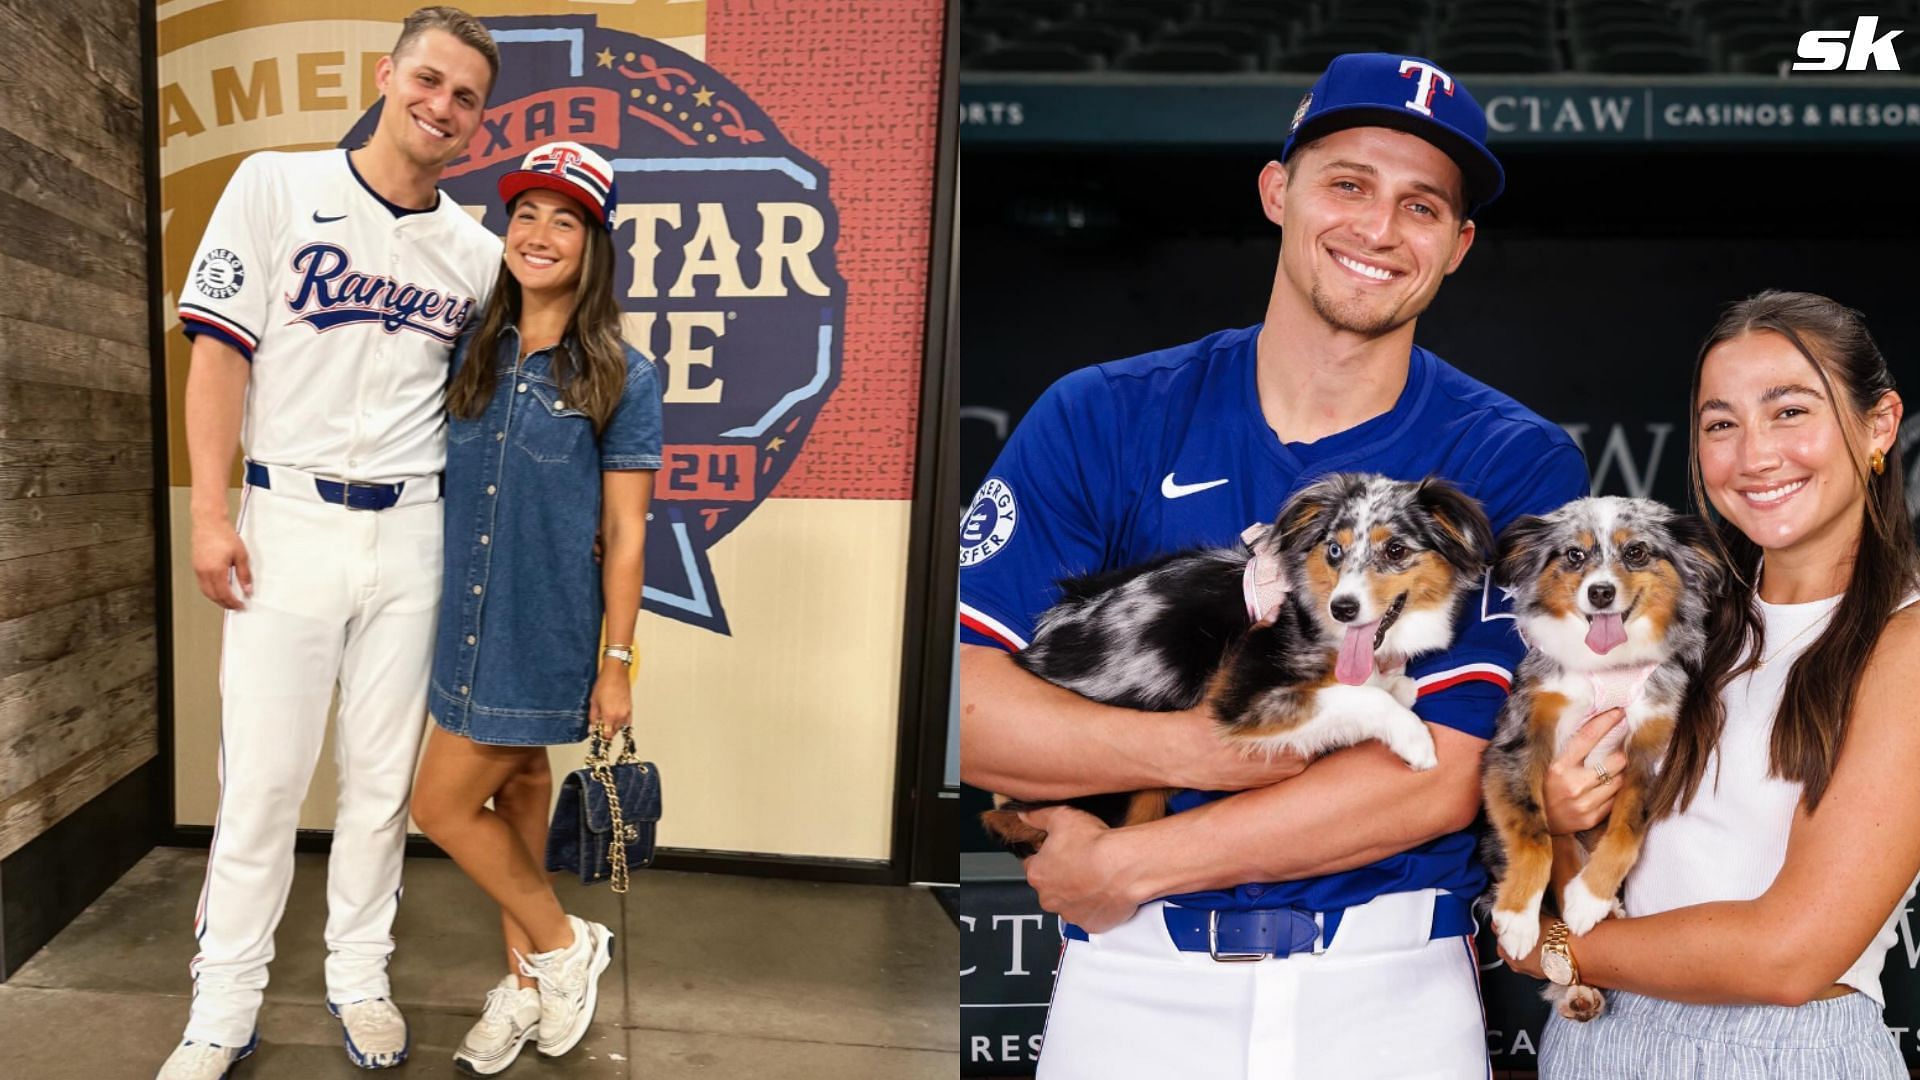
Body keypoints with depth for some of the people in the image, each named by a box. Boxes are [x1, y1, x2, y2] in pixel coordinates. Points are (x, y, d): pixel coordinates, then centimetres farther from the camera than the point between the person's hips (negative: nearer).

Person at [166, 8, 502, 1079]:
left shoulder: (477, 253, 7)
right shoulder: (277, 186, 1)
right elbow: (221, 352, -2)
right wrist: (212, 513, -8)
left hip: (410, 530, 2)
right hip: (288, 520, -2)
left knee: (383, 777, 10)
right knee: (261, 778, 2)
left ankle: (361, 979, 27)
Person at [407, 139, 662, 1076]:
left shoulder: (620, 377, -11)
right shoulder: (475, 355, 4)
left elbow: (624, 534, -10)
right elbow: (456, 492, 12)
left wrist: (617, 665, -9)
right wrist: (452, 609, 9)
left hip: (547, 636, -6)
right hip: (471, 622, 6)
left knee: (444, 805, -1)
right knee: (516, 788, 17)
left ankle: (561, 946, 22)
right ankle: (528, 979, 34)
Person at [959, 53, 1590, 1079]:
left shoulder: (1518, 466, -5)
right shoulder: (1101, 418, -4)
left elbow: (1444, 776, -13)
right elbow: (964, 695, -10)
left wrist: (1121, 863, -14)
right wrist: (1199, 747, -21)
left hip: (1391, 992, 0)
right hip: (1133, 985, 1)